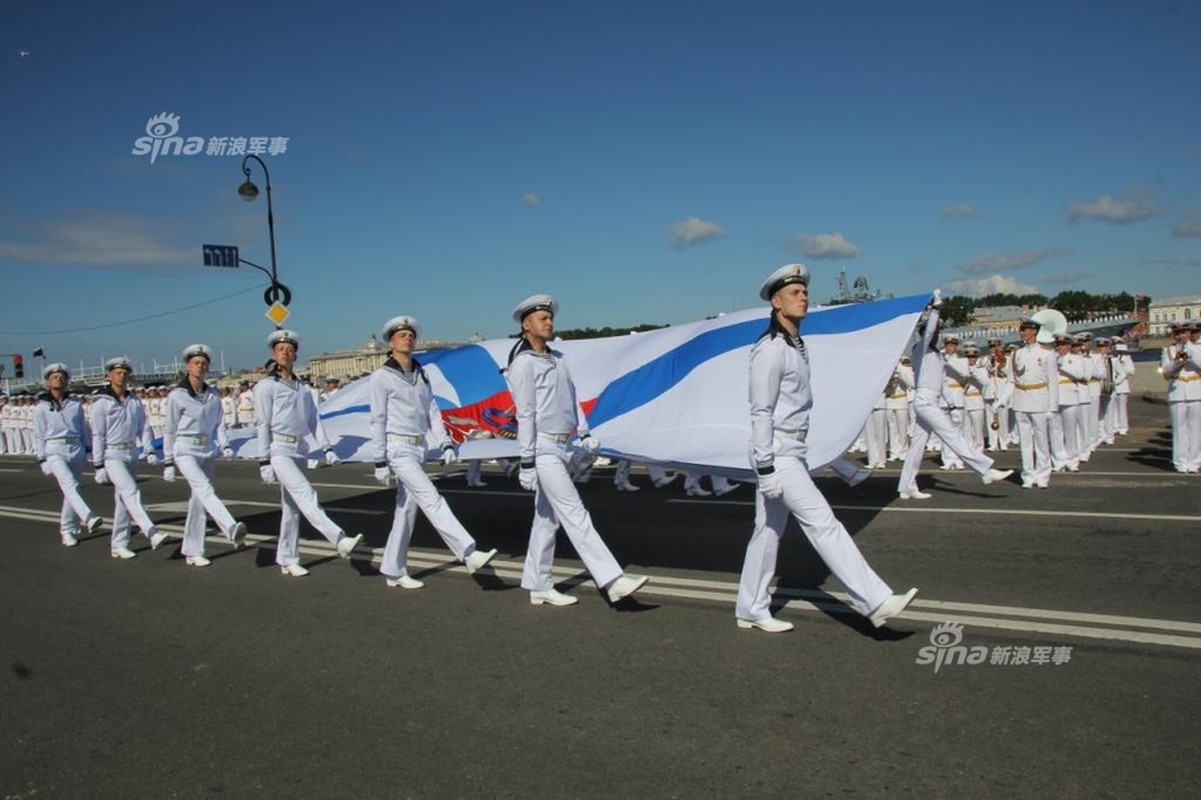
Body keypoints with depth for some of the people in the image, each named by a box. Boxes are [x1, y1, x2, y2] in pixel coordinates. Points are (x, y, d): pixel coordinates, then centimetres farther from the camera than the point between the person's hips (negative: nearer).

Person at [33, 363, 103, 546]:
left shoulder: (75, 404, 12)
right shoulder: (41, 407, 4)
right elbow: (39, 435, 3)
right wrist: (42, 459, -3)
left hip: (76, 449, 4)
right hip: (55, 450, -4)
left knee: (71, 490, 8)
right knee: (70, 485, -23)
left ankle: (68, 530, 19)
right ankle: (88, 519, -41)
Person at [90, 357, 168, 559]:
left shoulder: (135, 401, 9)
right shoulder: (101, 403, -6)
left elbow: (143, 427, 11)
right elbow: (97, 435, -7)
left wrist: (149, 451, 0)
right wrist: (98, 465, -9)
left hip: (131, 454, 6)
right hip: (112, 455, -6)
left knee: (123, 500, 10)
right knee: (131, 492, -20)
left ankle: (118, 544, 18)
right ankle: (152, 534, -31)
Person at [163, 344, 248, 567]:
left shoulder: (213, 395, 10)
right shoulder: (176, 395, -3)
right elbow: (169, 430, 0)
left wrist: (224, 446, -4)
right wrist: (168, 463, 0)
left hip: (208, 451, 5)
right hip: (185, 451, -5)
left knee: (199, 502, 8)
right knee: (206, 490, -25)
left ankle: (192, 552, 16)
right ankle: (232, 530, -45)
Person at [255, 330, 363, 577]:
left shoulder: (303, 387, 16)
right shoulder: (266, 386, -1)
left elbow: (313, 419, 15)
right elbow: (263, 425, -5)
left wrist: (327, 448, 4)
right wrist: (264, 461, -9)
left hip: (300, 450, 6)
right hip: (279, 450, -6)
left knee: (292, 506, 10)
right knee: (306, 495, -19)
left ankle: (288, 560, 17)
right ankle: (341, 541, -31)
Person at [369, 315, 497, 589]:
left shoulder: (421, 375, 14)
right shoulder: (382, 376, -4)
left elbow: (432, 412, 11)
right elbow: (378, 420, -6)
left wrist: (446, 444, -1)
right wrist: (380, 461, -10)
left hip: (419, 449, 7)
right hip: (398, 448, -7)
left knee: (407, 509, 10)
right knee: (432, 501, -14)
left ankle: (394, 571, 19)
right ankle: (470, 554, -21)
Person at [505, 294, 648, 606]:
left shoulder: (557, 359, 15)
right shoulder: (523, 363, -10)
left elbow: (572, 399, 18)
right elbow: (525, 414, -14)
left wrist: (584, 434, 6)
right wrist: (527, 462, -15)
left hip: (562, 447, 8)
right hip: (543, 449, -8)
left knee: (547, 518, 12)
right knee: (576, 516, -10)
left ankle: (539, 586, 20)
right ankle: (613, 581, -13)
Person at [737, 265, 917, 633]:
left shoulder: (795, 346, 16)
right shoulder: (770, 349, -14)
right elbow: (761, 412, -18)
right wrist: (766, 467, -21)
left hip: (792, 452, 10)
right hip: (777, 454, -9)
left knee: (769, 530, 13)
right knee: (822, 523, -9)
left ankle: (751, 610, 22)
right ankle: (875, 602, -7)